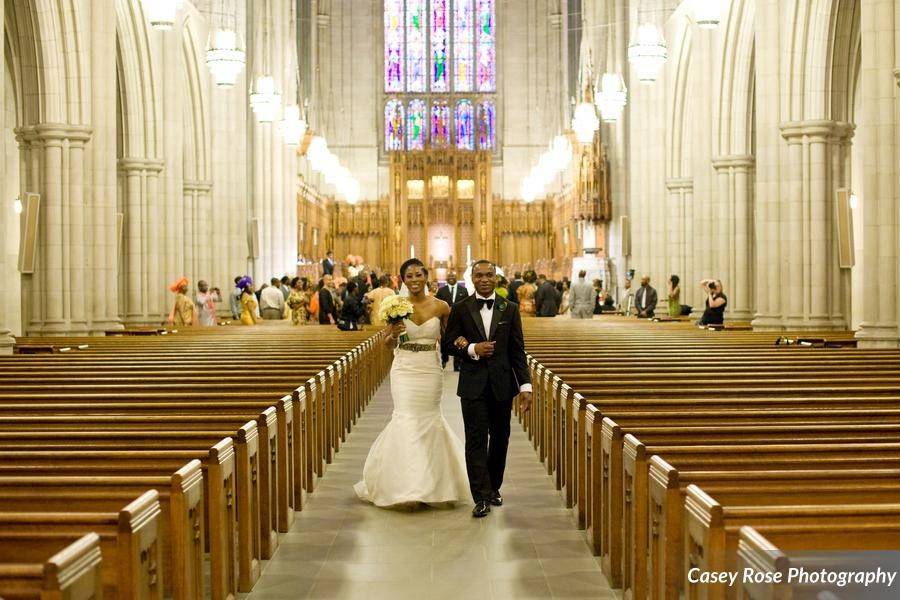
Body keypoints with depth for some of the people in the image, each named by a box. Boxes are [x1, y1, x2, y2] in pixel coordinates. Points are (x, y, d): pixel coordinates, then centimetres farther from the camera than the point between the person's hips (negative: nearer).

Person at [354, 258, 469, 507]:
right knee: (406, 420, -6)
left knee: (428, 419, 9)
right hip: (404, 370, -1)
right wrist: (393, 334, -16)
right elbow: (389, 344, 6)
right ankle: (408, 485, 0)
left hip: (431, 370, 1)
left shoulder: (441, 306, -2)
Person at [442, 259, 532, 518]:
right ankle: (481, 497, -4)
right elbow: (447, 342, 3)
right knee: (476, 440, -5)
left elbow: (518, 350, 3)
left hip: (502, 384, 2)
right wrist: (472, 349, -15)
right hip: (473, 385, -2)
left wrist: (525, 385, -4)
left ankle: (493, 487, 27)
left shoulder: (510, 309, 4)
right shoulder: (460, 309, 2)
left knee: (500, 438, 10)